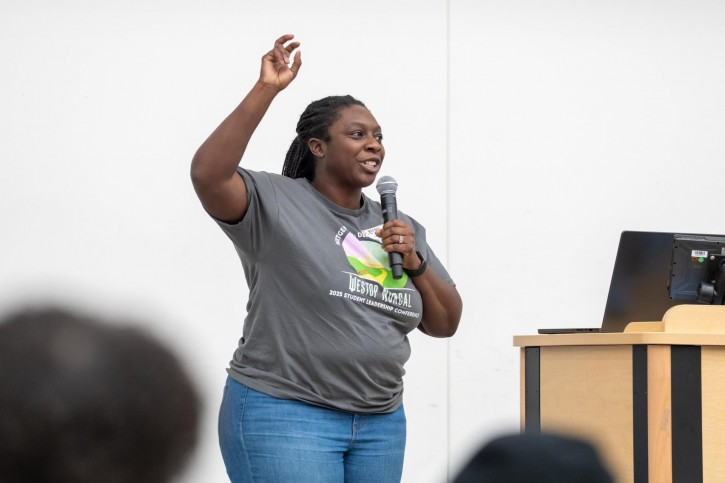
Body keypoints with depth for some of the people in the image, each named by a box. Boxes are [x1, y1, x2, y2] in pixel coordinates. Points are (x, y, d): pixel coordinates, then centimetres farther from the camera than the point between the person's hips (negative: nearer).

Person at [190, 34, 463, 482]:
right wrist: (266, 91, -25)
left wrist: (414, 262, -5)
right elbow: (208, 174, -23)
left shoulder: (400, 227, 13)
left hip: (380, 421, 6)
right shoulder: (276, 202, -4)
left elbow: (446, 324, 12)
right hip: (283, 414, -6)